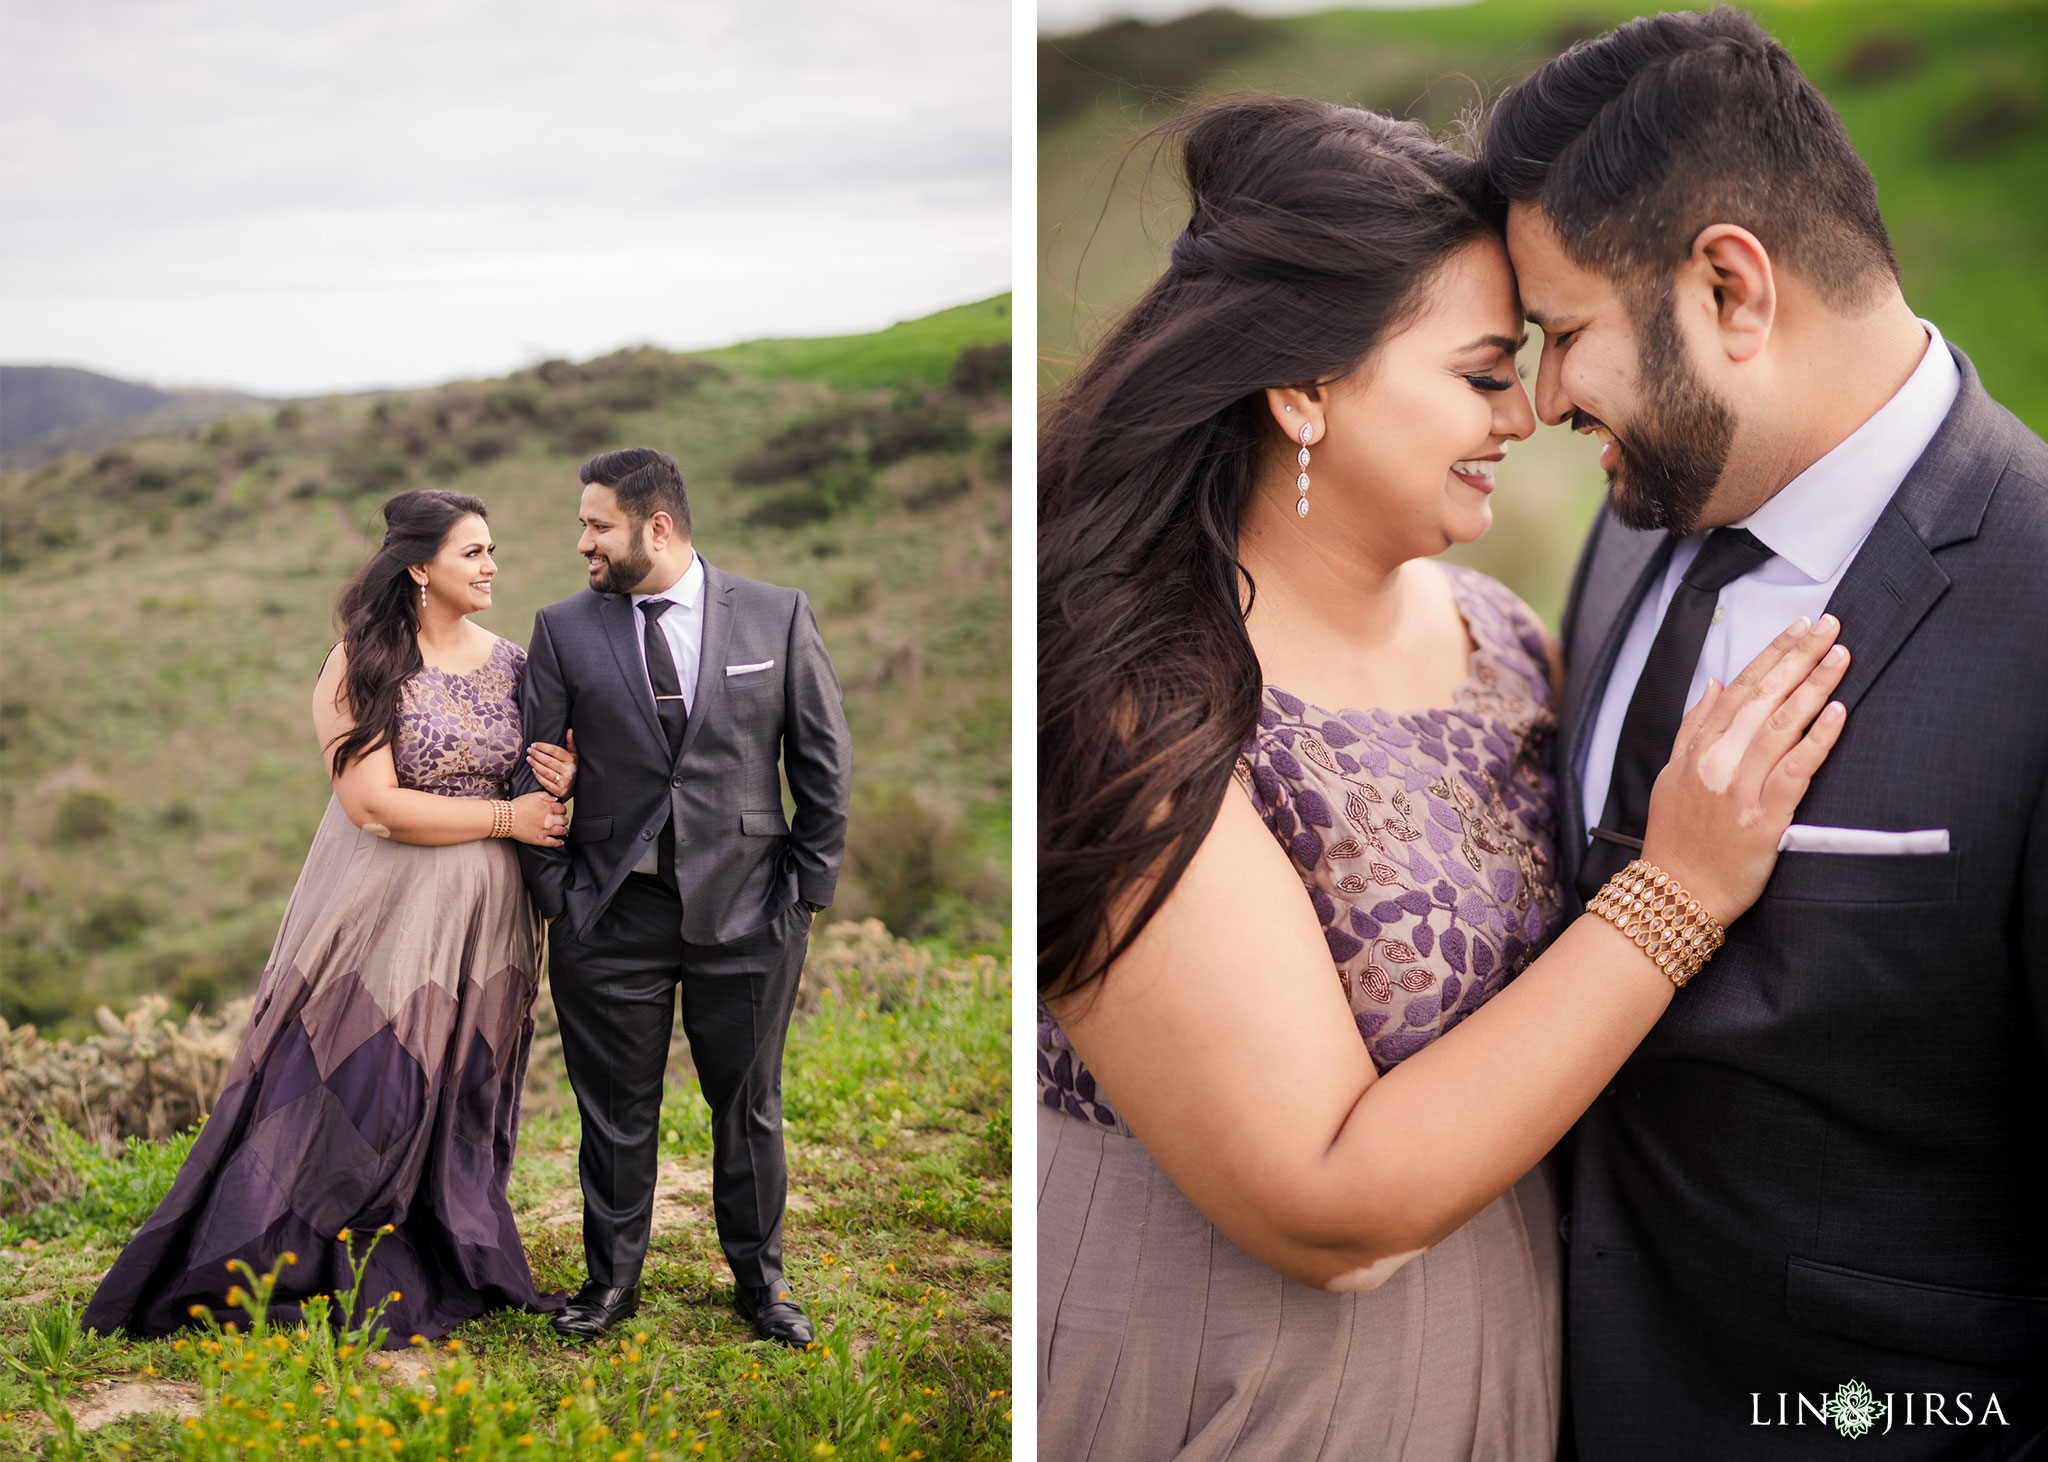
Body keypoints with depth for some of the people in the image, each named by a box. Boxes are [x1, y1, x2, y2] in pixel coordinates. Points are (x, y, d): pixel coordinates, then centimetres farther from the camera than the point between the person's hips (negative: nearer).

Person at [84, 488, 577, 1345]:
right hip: (383, 911, -5)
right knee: (349, 1090, -1)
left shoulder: (509, 662, 6)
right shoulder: (362, 664, -10)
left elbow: (536, 776, 17)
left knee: (456, 1104, 12)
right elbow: (374, 804, -17)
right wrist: (504, 817, -15)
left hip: (480, 920, 5)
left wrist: (560, 782, -7)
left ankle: (442, 1276, 24)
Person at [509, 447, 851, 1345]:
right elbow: (534, 772, 5)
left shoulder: (778, 617, -1)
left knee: (749, 1107, 11)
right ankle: (611, 1279, 27)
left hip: (746, 912, 0)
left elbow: (824, 761, 3)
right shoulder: (564, 630, 1)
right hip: (610, 917, 1)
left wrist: (809, 888, 1)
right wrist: (556, 895, 0)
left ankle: (759, 1280, 28)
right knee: (616, 1110, 9)